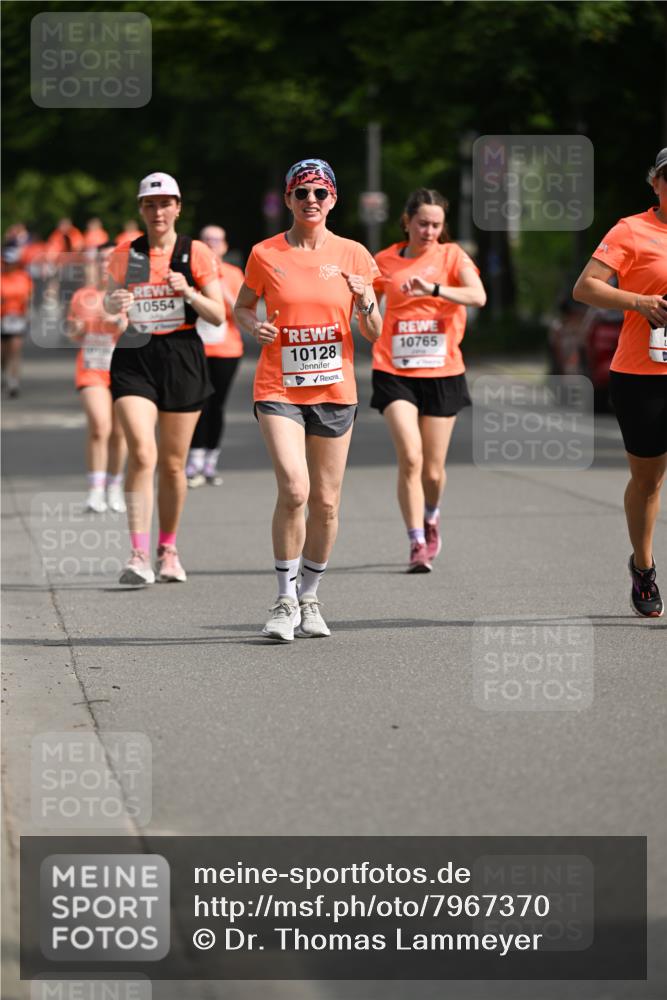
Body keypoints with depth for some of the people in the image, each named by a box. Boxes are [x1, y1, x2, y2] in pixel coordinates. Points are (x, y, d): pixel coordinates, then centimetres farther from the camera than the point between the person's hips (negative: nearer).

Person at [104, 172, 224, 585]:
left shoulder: (197, 253, 1)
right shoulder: (124, 255, 5)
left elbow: (218, 315, -1)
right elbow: (110, 301, 19)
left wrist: (189, 292, -19)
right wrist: (115, 303, -5)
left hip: (182, 357, 0)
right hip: (135, 358, 0)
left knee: (173, 464, 7)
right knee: (142, 453, -18)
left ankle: (168, 550, 25)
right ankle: (140, 555, -19)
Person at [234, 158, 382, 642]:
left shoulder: (352, 255, 2)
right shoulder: (266, 255, -1)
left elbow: (373, 334, 6)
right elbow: (242, 307, 13)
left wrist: (368, 305, -15)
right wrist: (254, 326, -9)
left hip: (334, 389, 2)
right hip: (279, 388, -2)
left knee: (326, 501, 6)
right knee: (294, 489, -19)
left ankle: (310, 598, 24)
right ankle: (286, 600, -6)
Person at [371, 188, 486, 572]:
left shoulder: (452, 255, -1)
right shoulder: (385, 260, 5)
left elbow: (478, 296, -18)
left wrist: (433, 289, -32)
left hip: (442, 372, 0)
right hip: (395, 372, 0)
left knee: (433, 470, 6)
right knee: (410, 457, -18)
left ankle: (431, 518, 39)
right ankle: (418, 544, -12)